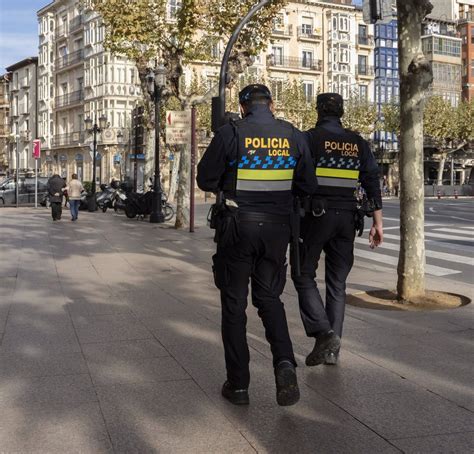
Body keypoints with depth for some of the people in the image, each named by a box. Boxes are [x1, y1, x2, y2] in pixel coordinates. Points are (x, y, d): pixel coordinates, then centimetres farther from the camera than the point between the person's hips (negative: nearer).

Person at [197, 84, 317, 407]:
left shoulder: (231, 133, -8)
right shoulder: (293, 136, 2)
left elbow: (205, 180, -3)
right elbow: (309, 185, 5)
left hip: (237, 226, -3)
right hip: (277, 227, 3)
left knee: (234, 304, 7)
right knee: (269, 298, 17)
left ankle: (238, 384, 10)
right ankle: (285, 362, -6)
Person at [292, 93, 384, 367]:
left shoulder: (309, 139, -4)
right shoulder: (358, 143, 9)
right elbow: (373, 182, 5)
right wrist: (378, 222, 6)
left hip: (316, 215, -4)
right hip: (347, 218, 4)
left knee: (304, 276, 7)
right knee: (337, 283, 10)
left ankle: (323, 332, -11)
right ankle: (333, 349, 11)